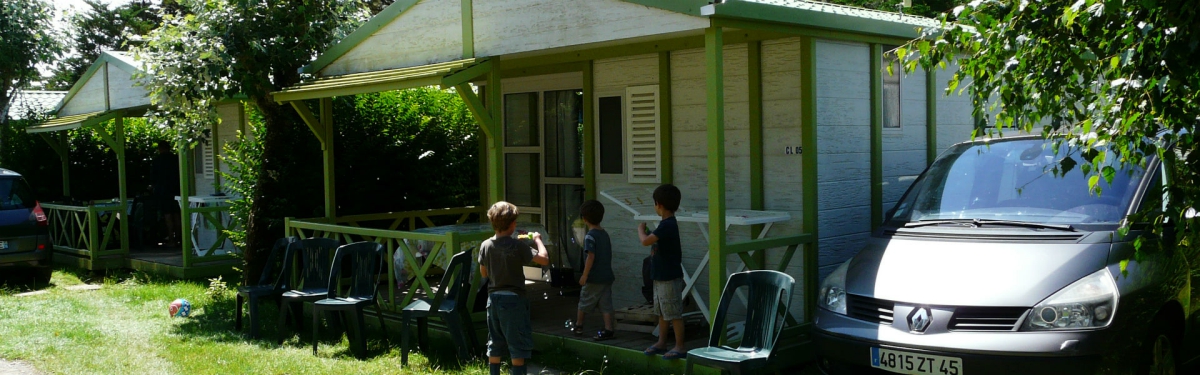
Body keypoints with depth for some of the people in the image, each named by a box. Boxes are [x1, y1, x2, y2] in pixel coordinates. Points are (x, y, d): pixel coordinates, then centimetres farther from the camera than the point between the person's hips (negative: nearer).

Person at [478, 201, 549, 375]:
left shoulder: (485, 245, 0)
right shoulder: (517, 246, -15)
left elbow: (484, 273, 11)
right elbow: (544, 259, -12)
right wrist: (538, 240, 3)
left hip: (493, 298, 5)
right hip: (513, 299, -5)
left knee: (495, 343, 13)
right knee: (518, 345, 3)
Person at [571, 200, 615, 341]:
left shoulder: (590, 236, -14)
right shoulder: (605, 234, 9)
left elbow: (591, 256, -20)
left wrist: (584, 275, -16)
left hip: (594, 278, -6)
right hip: (607, 276, 6)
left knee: (584, 301, 12)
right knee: (606, 305, 4)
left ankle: (578, 326, 26)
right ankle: (608, 329, -2)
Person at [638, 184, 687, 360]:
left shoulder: (667, 225, -22)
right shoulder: (667, 223, 10)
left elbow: (646, 241, -28)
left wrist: (641, 229, -9)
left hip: (670, 277, -10)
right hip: (661, 276, 10)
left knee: (674, 313, -3)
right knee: (661, 312, 18)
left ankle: (679, 347, 4)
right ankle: (661, 342, 28)